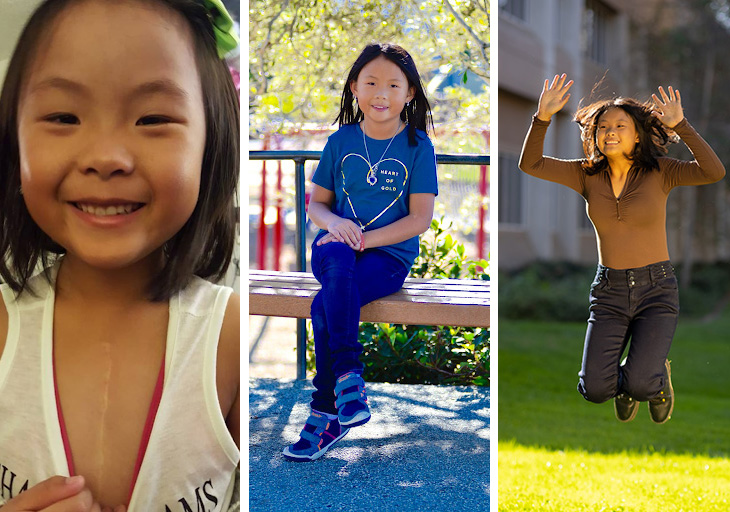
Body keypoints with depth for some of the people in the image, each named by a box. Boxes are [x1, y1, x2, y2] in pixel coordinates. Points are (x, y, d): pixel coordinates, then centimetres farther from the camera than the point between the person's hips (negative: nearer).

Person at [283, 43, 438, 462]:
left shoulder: (418, 147, 0)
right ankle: (348, 377, -36)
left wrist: (363, 238, -16)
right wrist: (335, 223, -11)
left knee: (325, 306, -31)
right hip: (338, 245, 3)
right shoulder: (341, 141, 9)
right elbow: (317, 203, 14)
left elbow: (419, 219, -6)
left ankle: (326, 413, -21)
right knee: (338, 266, -36)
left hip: (389, 253, -2)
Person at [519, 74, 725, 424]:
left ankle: (657, 376, 17)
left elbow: (714, 172, -20)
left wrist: (679, 125, -25)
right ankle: (630, 375, 23)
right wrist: (543, 116, -19)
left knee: (640, 387, -22)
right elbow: (530, 164, -5)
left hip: (656, 289, -2)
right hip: (609, 291, 2)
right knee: (595, 389, -14)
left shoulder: (660, 172, -4)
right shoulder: (588, 174, 2)